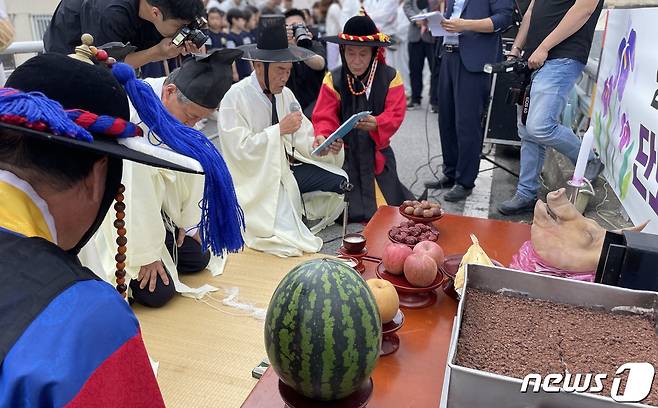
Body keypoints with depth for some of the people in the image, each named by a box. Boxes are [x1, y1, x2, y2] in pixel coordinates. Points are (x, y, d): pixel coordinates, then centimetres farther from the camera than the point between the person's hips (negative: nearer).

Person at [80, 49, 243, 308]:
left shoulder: (185, 106, -8)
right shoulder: (132, 112, -33)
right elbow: (134, 191, -30)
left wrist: (189, 221, 6)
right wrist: (146, 253, -22)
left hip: (154, 208, 8)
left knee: (198, 258, 11)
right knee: (158, 291, -11)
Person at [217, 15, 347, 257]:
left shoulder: (285, 94, 3)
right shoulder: (235, 98, -16)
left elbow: (301, 137, 2)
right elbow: (240, 149, -23)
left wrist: (320, 145, -19)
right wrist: (279, 129, -25)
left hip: (286, 166, 7)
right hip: (255, 178, -7)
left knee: (338, 180, -8)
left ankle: (299, 213, 10)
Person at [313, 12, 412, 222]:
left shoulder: (390, 78, -5)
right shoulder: (333, 80, -6)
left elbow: (395, 114, -13)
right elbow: (324, 118, -11)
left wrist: (376, 123, -35)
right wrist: (322, 137, -33)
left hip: (377, 153, 0)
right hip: (344, 153, 0)